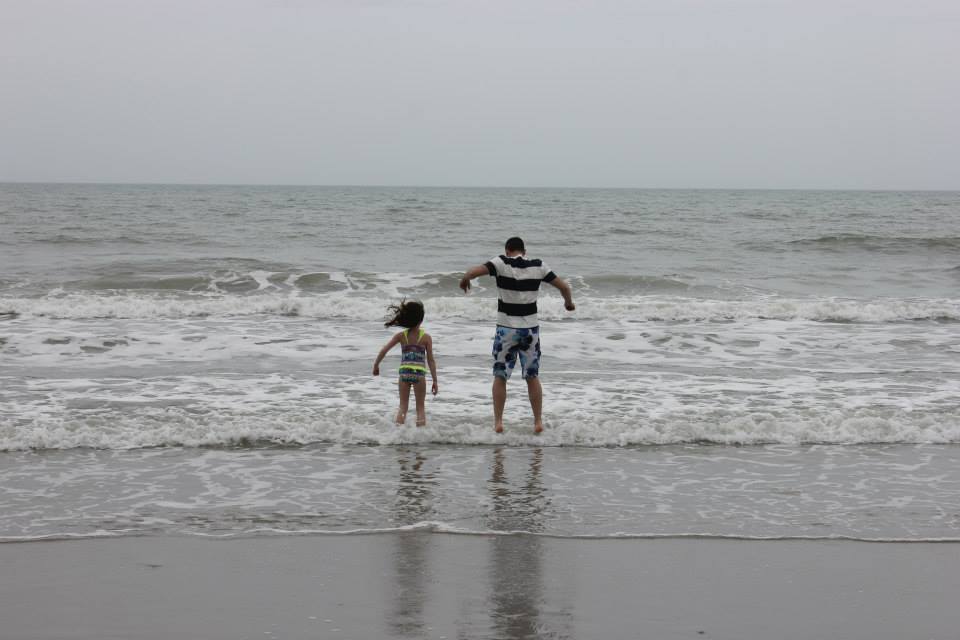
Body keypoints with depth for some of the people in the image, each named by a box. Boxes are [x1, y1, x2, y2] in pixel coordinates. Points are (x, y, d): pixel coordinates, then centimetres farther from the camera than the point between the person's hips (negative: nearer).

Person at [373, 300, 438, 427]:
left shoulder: (401, 336, 2)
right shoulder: (426, 337, -2)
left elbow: (384, 350, -1)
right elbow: (431, 361, -2)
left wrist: (376, 366, 13)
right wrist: (435, 381, 3)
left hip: (404, 372, 2)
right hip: (419, 373, -2)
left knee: (403, 407, 12)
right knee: (420, 408, 9)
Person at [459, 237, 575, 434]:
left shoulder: (501, 263, -8)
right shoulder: (538, 266, 1)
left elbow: (473, 271, -20)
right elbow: (564, 287, 4)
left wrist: (464, 280, 2)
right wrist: (569, 303, 25)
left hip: (506, 328, -2)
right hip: (530, 328, 2)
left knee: (500, 376, 8)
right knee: (532, 377, 11)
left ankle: (498, 422, 6)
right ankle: (538, 422, 12)